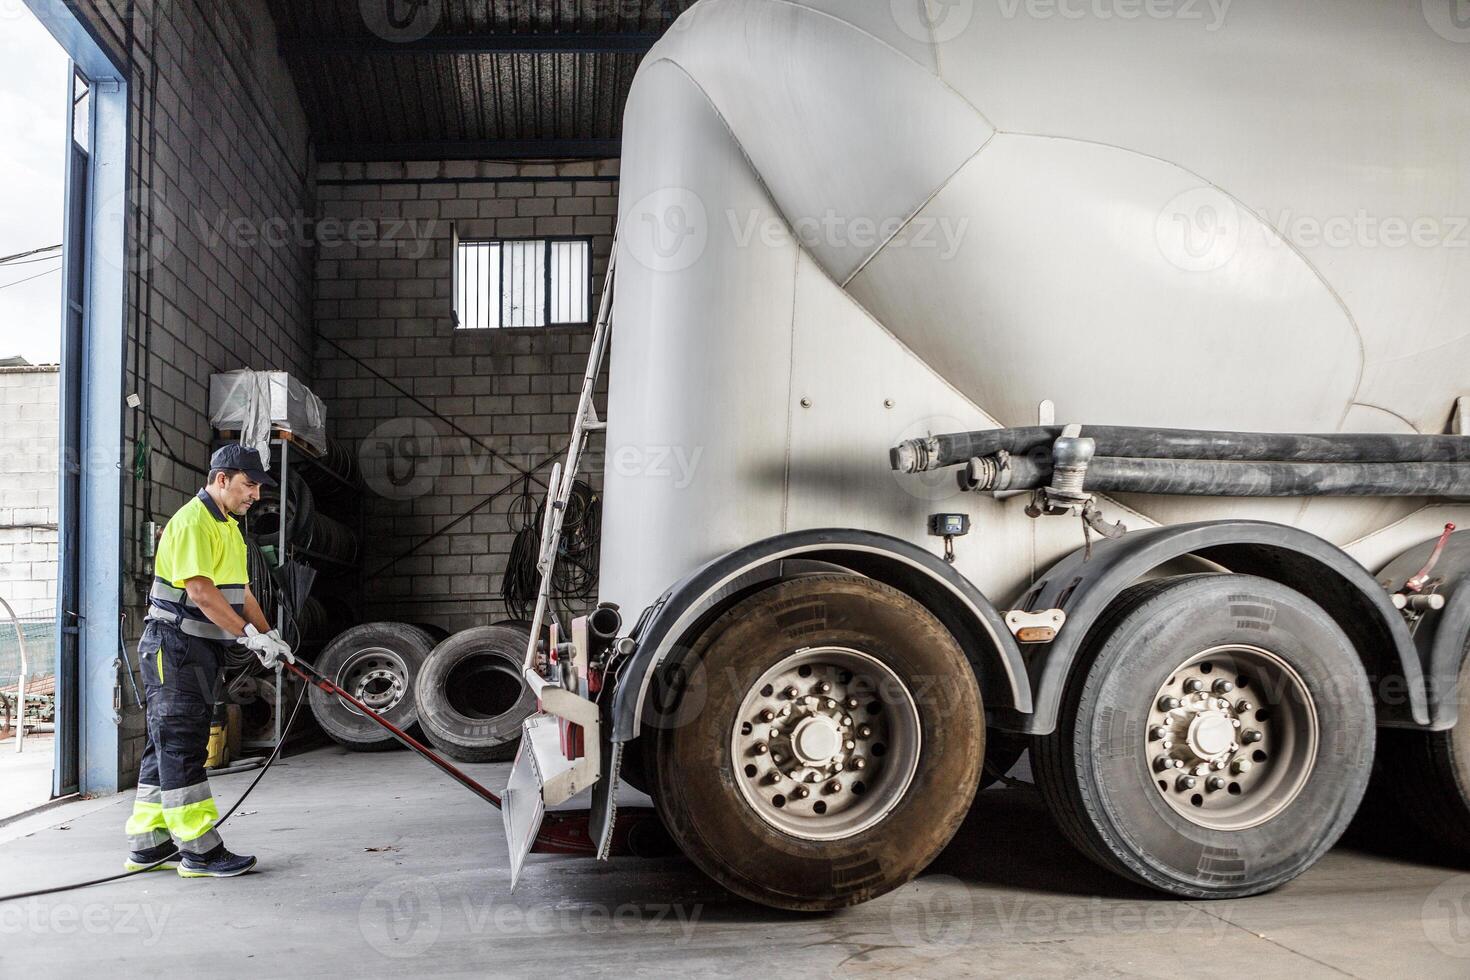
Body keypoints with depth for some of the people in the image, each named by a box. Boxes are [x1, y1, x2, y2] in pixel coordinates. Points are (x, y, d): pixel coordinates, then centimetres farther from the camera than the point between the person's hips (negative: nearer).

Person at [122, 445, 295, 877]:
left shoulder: (228, 527, 18)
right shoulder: (192, 522, -15)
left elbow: (240, 591, 19)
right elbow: (201, 591, -24)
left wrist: (268, 637, 9)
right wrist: (249, 635, -24)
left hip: (202, 648, 10)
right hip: (174, 645, -10)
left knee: (169, 746, 13)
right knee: (181, 747, -7)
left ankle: (147, 845, 20)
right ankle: (199, 850, -4)